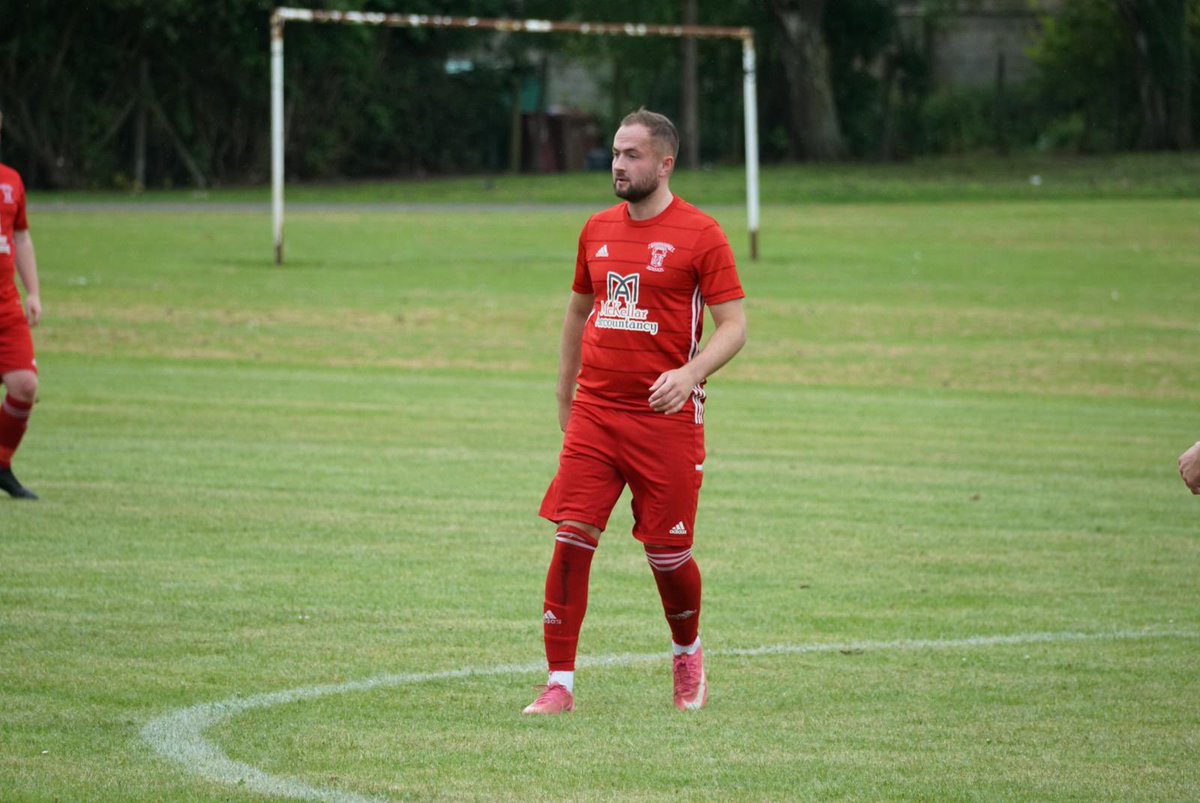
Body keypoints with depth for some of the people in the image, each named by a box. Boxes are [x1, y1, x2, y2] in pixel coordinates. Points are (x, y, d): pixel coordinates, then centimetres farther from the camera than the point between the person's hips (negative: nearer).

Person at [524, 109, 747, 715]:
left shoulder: (699, 234, -5)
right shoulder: (598, 231, 11)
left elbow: (733, 326, -6)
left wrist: (689, 374, -23)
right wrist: (565, 393, 24)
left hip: (666, 418, -4)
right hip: (594, 412, 4)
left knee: (667, 553, 3)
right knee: (571, 540, -8)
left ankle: (687, 655, 32)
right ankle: (560, 684, -6)